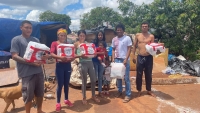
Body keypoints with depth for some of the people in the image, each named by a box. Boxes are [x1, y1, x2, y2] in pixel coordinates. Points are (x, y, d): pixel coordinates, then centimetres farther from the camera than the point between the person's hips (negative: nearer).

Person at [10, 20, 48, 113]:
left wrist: (44, 56, -7)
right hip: (27, 72, -5)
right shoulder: (16, 40, -2)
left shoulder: (36, 40, 14)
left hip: (38, 70, 5)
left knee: (40, 92, 15)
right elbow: (14, 56, -11)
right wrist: (30, 62, -21)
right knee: (28, 95, 4)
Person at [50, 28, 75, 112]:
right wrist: (60, 57, -32)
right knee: (60, 84, -1)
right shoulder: (54, 43, -1)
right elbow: (52, 54, -15)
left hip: (68, 65, 4)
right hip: (59, 65, -4)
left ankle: (66, 99, 29)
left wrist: (72, 58, -18)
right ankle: (58, 103, 13)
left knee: (66, 83, 12)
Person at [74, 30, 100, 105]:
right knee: (84, 81, 5)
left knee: (93, 80, 9)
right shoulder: (76, 44, 2)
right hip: (82, 63, -4)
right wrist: (80, 55, -19)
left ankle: (93, 96, 28)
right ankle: (84, 98, 22)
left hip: (90, 62, 4)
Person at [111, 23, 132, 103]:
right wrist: (113, 59, 2)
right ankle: (119, 91, 28)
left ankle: (128, 94, 6)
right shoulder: (114, 39, 10)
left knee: (126, 78, -2)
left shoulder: (127, 38, -4)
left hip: (125, 60, -5)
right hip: (117, 60, 5)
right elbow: (113, 50, 13)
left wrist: (126, 59, -15)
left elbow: (129, 50, -7)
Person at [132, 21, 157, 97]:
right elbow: (134, 46, 9)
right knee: (139, 74, 5)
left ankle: (149, 90, 25)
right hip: (140, 57, 0)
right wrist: (133, 56, 4)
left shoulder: (151, 36, 3)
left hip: (149, 57, 0)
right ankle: (139, 90, 19)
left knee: (148, 74, 9)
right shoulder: (137, 35, 6)